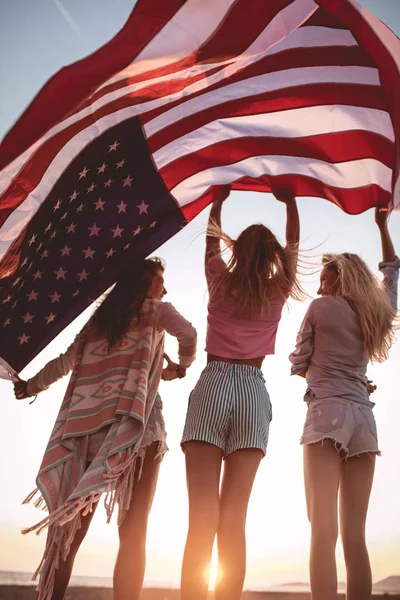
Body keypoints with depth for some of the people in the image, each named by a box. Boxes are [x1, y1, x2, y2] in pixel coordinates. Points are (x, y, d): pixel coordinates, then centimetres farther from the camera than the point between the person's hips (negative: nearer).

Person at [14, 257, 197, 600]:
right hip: (134, 426, -4)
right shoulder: (155, 310, 11)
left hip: (87, 428, 5)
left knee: (69, 530, 7)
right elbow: (188, 334, -7)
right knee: (132, 532, -5)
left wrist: (29, 387, 42)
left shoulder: (98, 320, 23)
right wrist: (181, 367, 13)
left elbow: (63, 363, 25)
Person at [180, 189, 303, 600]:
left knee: (202, 518, -6)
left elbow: (212, 237, 26)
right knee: (233, 519, 0)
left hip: (213, 386, -1)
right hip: (254, 392, 1)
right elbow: (293, 244, 27)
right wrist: (290, 201, 39)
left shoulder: (221, 281, 8)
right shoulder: (277, 291, 10)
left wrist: (220, 196, 40)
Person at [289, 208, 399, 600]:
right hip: (363, 418, 5)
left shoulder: (321, 308, 3)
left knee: (324, 531, -12)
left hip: (327, 413, -5)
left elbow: (298, 365, 6)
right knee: (355, 536, 4)